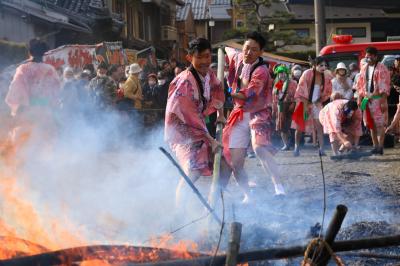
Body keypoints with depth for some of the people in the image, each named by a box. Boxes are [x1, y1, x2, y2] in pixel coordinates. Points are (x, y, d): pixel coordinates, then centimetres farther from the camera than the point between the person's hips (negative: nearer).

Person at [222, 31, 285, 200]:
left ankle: (279, 188, -35)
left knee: (259, 148, -33)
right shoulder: (237, 58, 3)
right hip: (240, 115, 7)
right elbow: (225, 50, 28)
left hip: (258, 114, -7)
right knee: (234, 161, 3)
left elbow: (247, 95, -29)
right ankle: (248, 196, 18)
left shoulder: (261, 71, -17)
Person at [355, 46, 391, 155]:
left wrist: (383, 101, -17)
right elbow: (360, 85, 18)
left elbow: (385, 86, -11)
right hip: (367, 100, 6)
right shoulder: (364, 69, 13)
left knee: (380, 124, -7)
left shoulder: (381, 68, -7)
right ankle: (375, 146, 16)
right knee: (371, 124, 8)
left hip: (378, 99, -6)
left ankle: (380, 147, -7)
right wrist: (360, 99, 9)